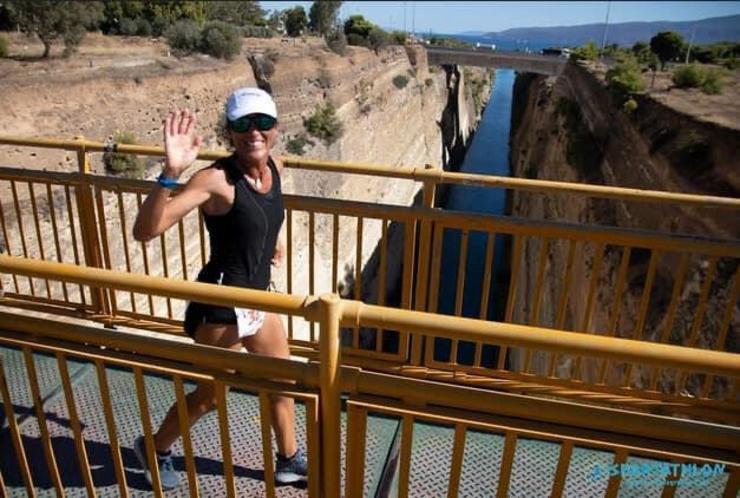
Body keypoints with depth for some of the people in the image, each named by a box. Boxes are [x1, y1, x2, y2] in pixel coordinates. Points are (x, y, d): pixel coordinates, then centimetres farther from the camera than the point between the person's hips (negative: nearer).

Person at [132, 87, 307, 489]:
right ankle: (154, 448, 44)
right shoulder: (215, 180, -24)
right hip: (219, 307, -7)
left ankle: (289, 460, 45)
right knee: (210, 395, 14)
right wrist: (171, 173, -45)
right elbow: (144, 231, -33)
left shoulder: (275, 166, -2)